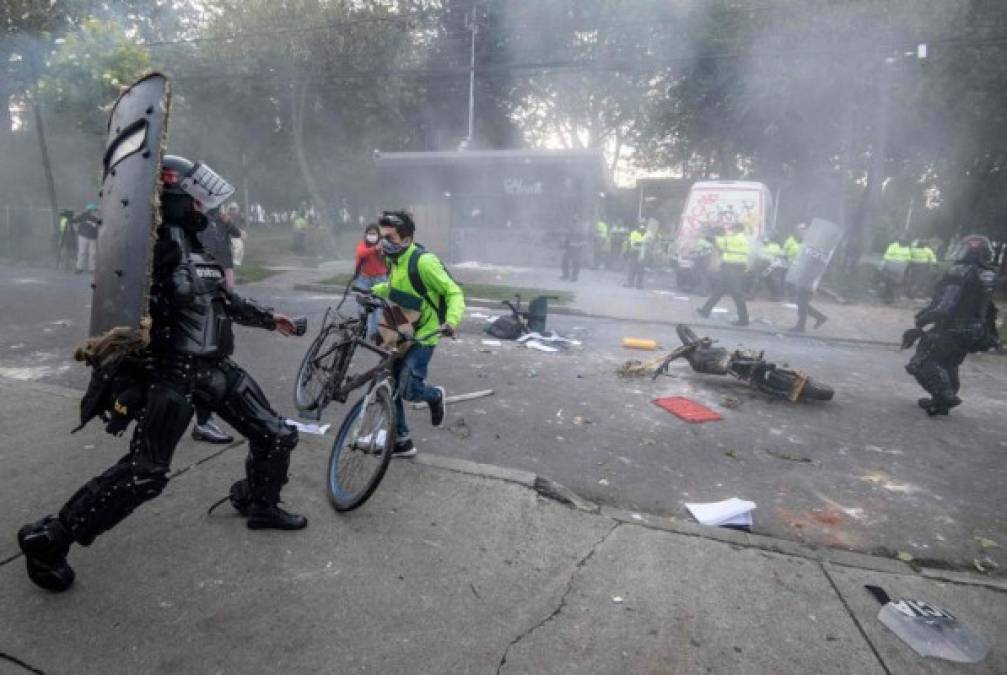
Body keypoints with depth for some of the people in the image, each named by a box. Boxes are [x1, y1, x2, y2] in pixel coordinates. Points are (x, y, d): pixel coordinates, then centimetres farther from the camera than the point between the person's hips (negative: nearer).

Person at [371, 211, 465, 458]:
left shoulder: (423, 261, -21)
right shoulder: (395, 260, 5)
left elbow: (454, 292, -20)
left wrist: (452, 320, -35)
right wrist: (373, 290, 18)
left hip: (424, 335, -8)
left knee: (408, 389, -13)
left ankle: (435, 396, 22)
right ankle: (402, 442, 18)